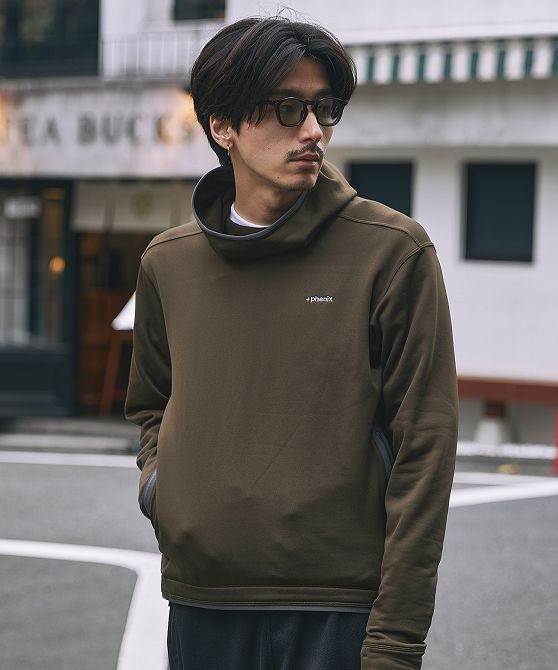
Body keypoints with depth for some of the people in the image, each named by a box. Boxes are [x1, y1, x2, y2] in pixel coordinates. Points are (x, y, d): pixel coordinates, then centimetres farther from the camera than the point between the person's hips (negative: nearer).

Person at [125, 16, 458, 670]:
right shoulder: (168, 262, 8)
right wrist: (157, 483, 4)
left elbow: (424, 446, -7)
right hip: (199, 602, 4)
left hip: (339, 609, -4)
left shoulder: (392, 252, -4)